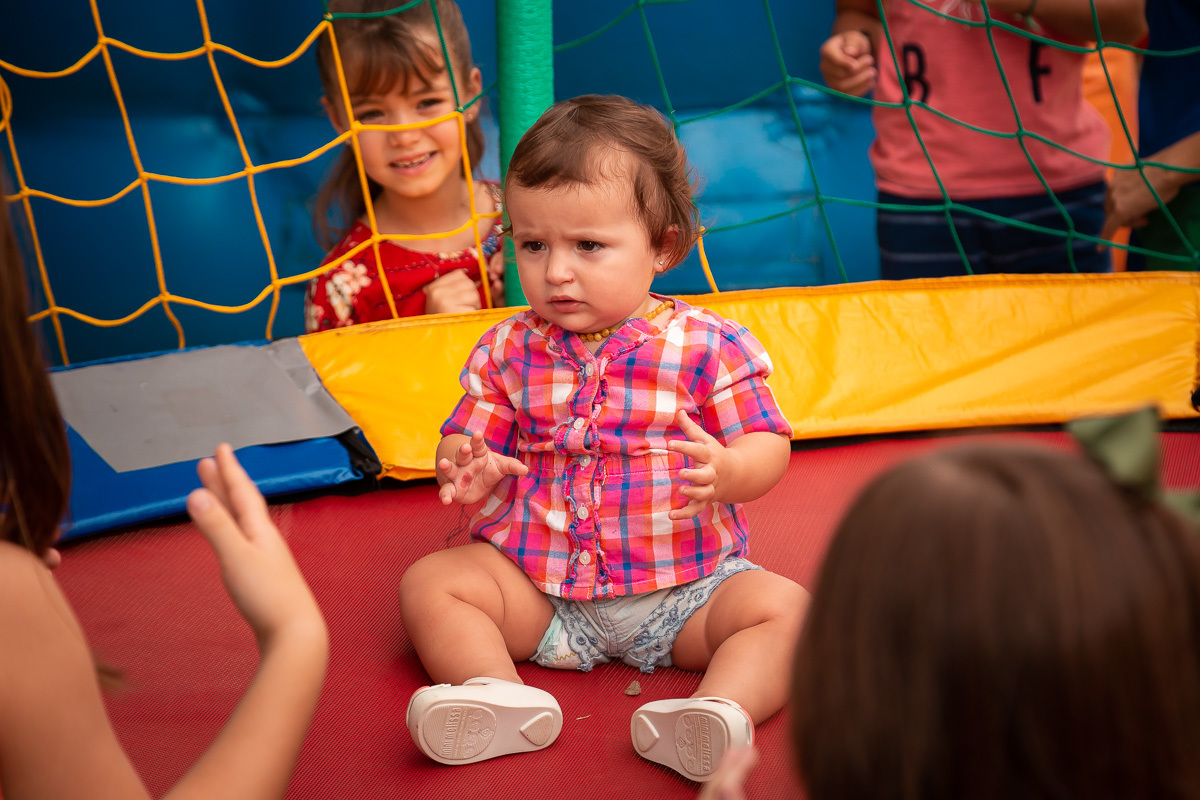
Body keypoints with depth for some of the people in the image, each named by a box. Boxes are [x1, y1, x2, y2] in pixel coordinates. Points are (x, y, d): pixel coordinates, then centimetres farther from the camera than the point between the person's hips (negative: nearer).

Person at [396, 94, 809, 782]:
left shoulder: (709, 348, -7)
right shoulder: (508, 351, 2)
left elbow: (769, 447, -8)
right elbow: (469, 438, 6)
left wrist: (728, 472, -32)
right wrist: (468, 472, -20)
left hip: (683, 589, -2)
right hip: (538, 583, 2)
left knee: (786, 607, -24)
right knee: (429, 583, -16)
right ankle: (499, 695, -35)